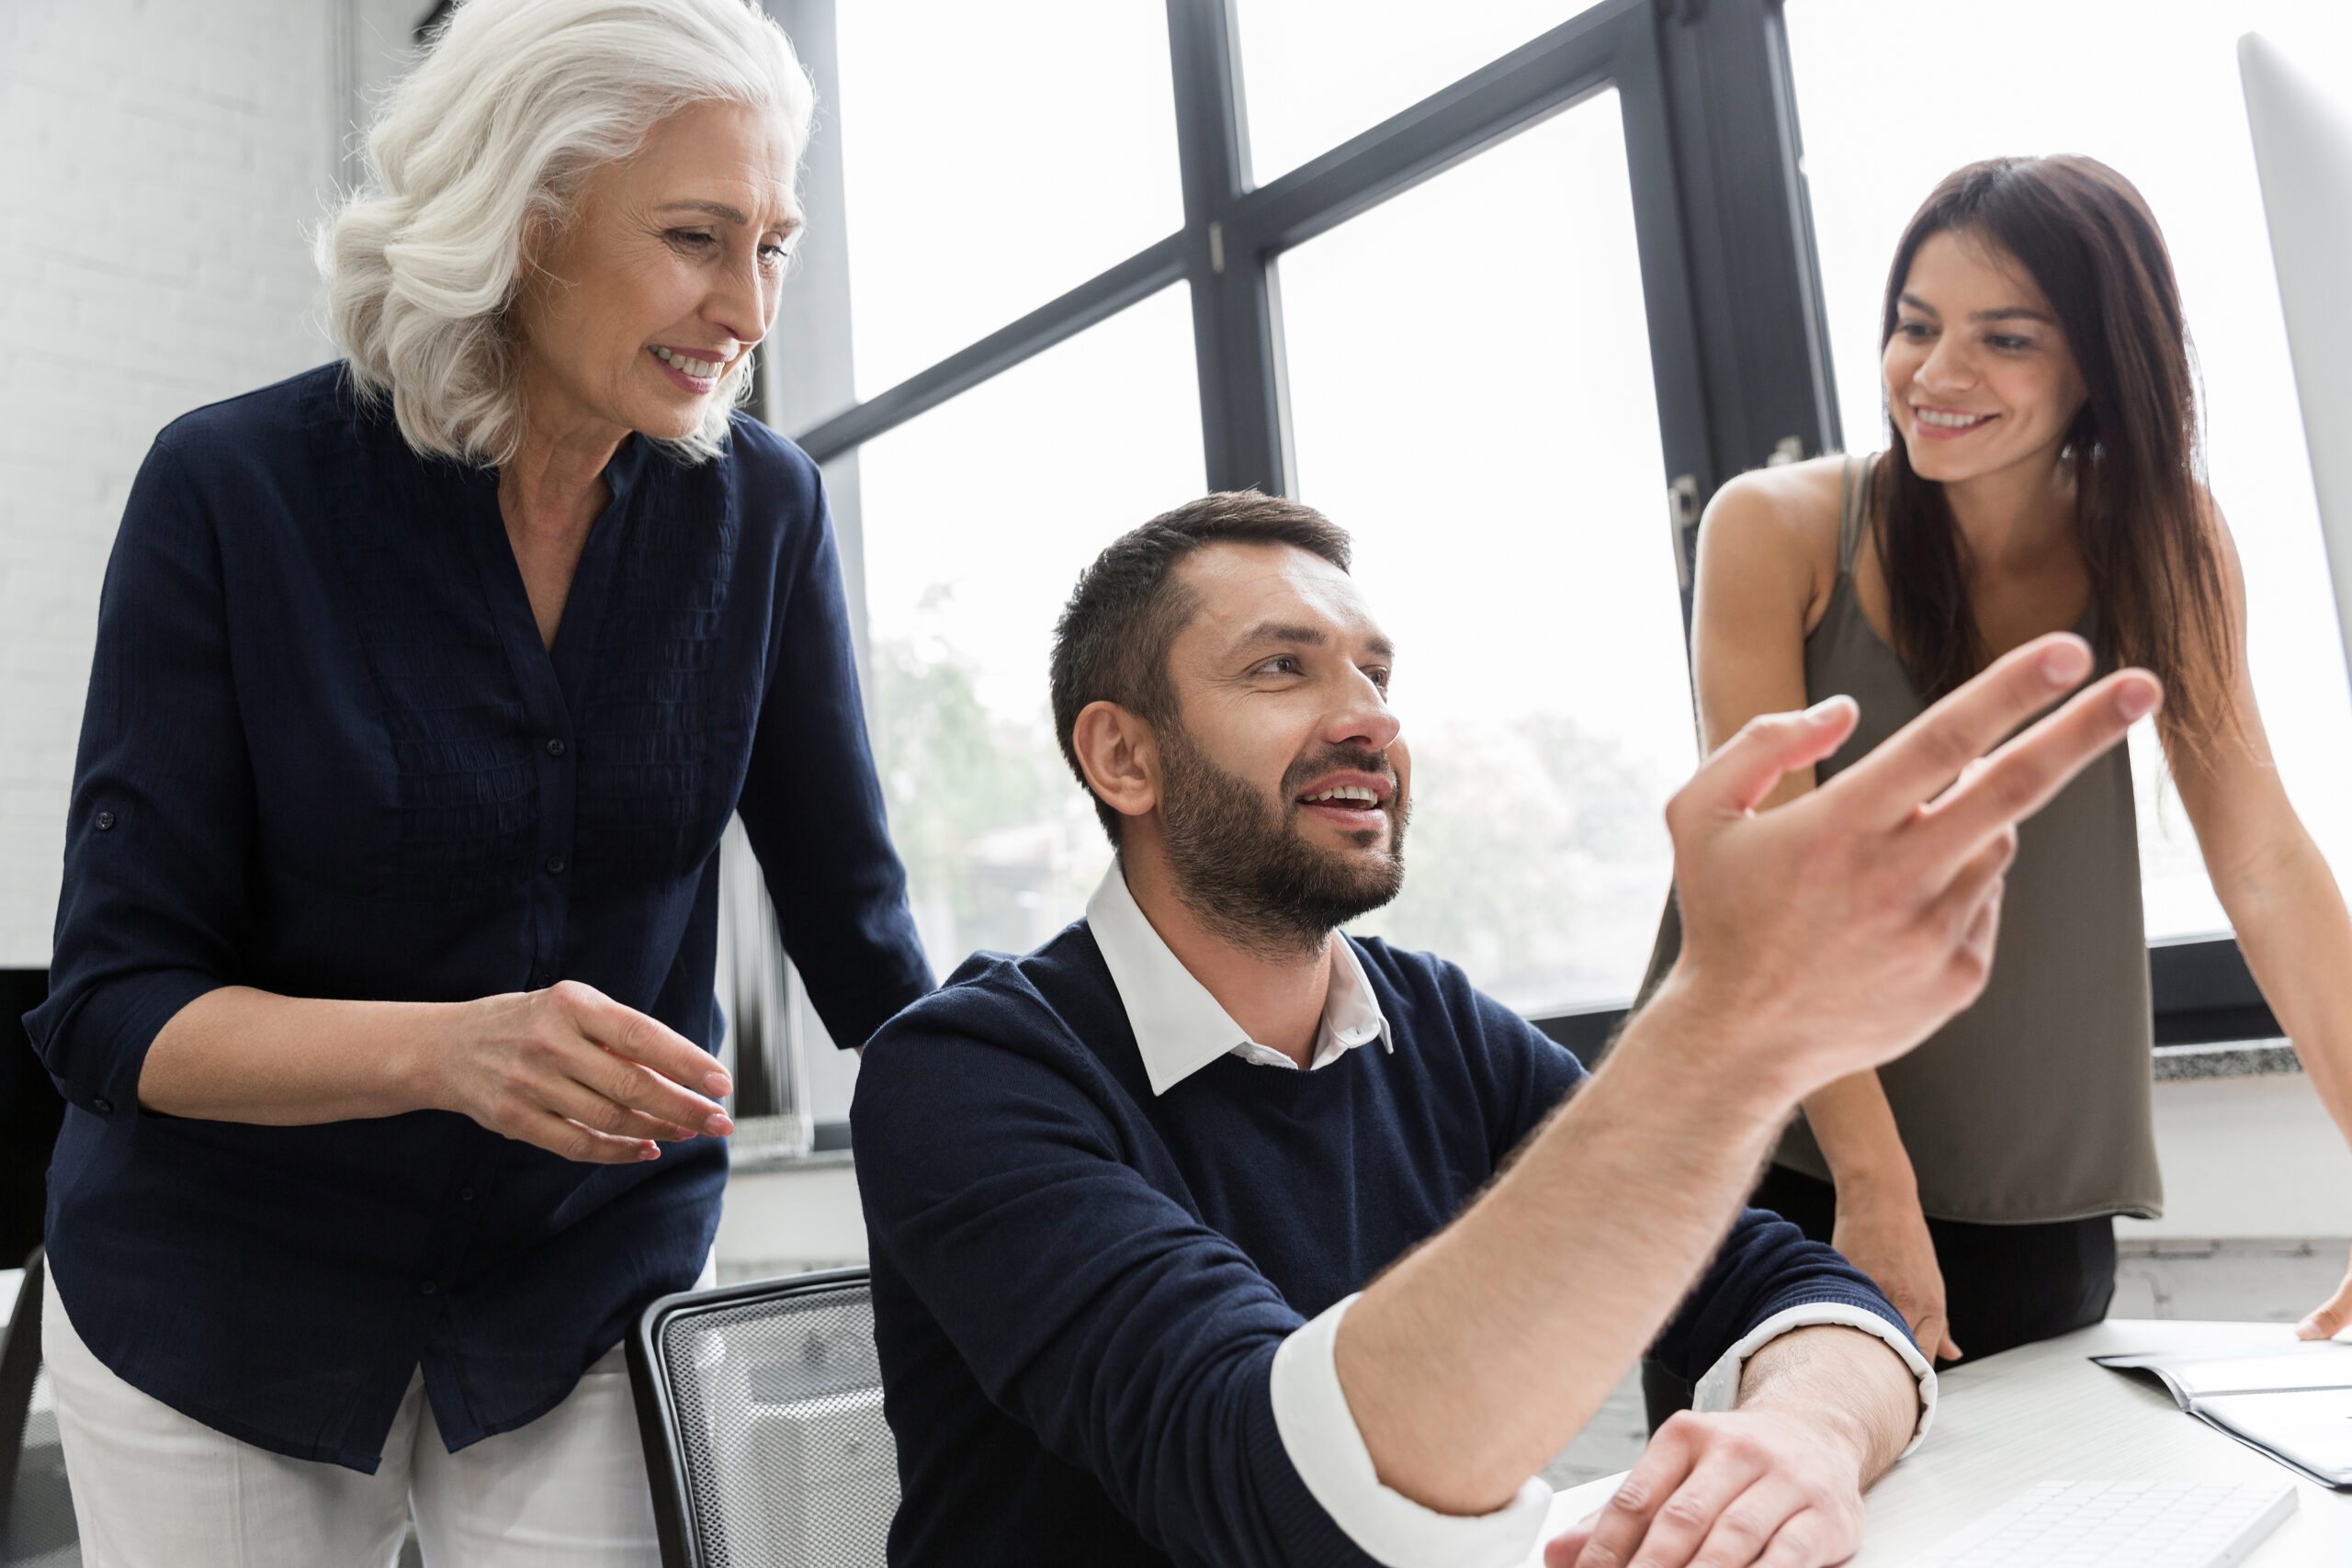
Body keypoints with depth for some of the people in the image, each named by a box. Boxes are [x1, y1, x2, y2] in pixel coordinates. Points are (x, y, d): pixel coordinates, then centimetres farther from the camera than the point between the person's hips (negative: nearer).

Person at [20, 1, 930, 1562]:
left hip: (592, 1296, 1)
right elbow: (111, 1007, -15)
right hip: (220, 1302, 0)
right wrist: (447, 1048, -32)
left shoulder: (762, 510, -10)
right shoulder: (233, 490, -15)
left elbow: (856, 923, -3)